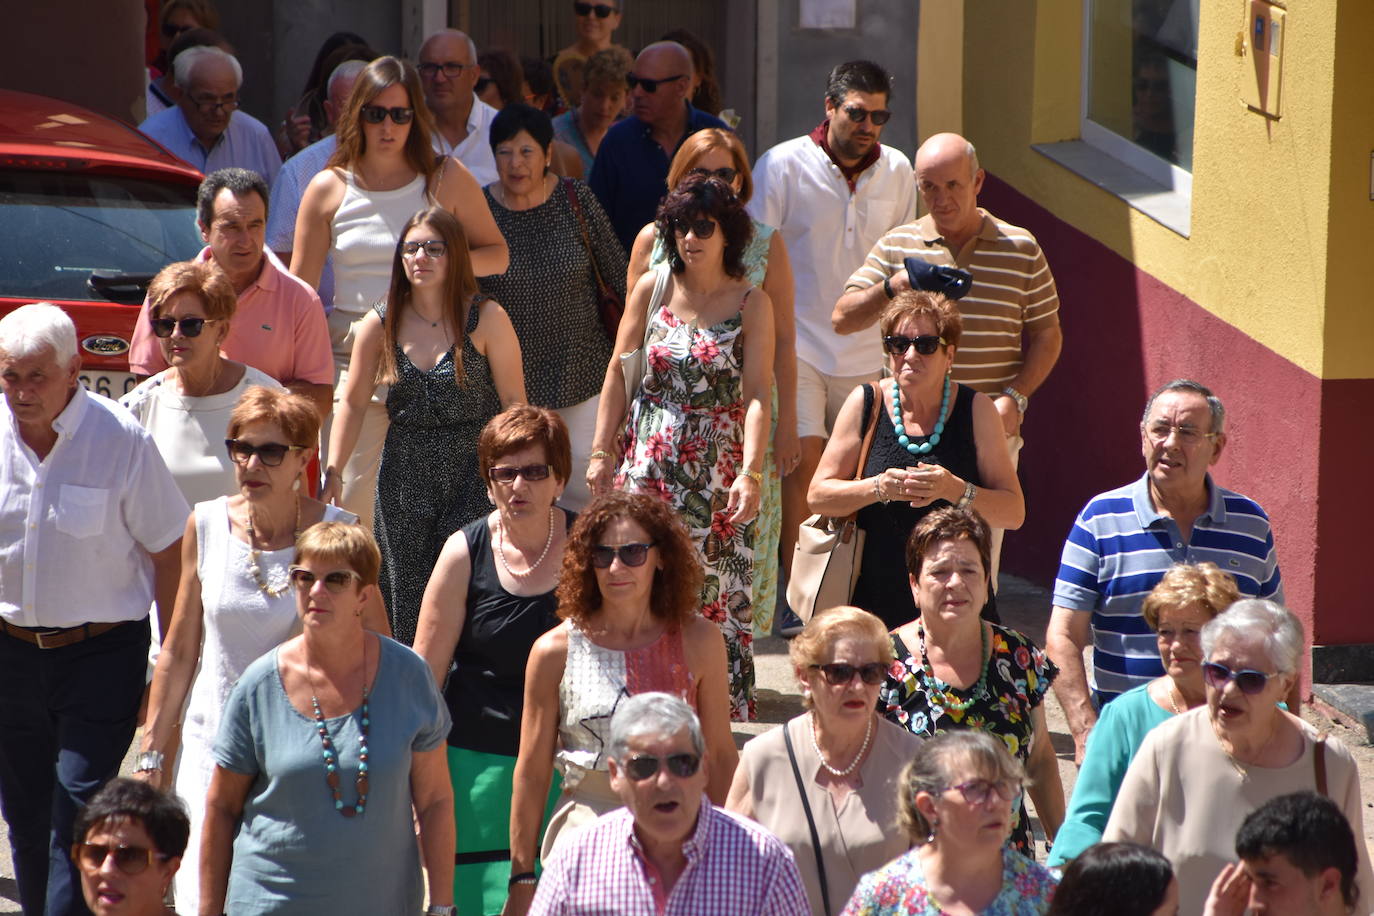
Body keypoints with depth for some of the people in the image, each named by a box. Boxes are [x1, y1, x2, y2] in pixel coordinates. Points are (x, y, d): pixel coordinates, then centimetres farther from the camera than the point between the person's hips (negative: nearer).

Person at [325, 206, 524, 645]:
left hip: (473, 477, -3)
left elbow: (514, 401, -3)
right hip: (405, 478, 3)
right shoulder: (381, 325, 3)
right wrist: (332, 472, -1)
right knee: (408, 604, 3)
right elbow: (353, 402, 7)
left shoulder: (486, 319, -5)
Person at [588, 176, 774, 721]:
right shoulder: (653, 288, 2)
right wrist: (601, 452, 4)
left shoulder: (751, 303, -4)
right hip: (650, 463, 2)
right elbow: (618, 373, 7)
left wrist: (750, 473, -23)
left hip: (720, 467, -2)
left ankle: (725, 715, 7)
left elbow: (756, 395, -12)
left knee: (718, 593, -1)